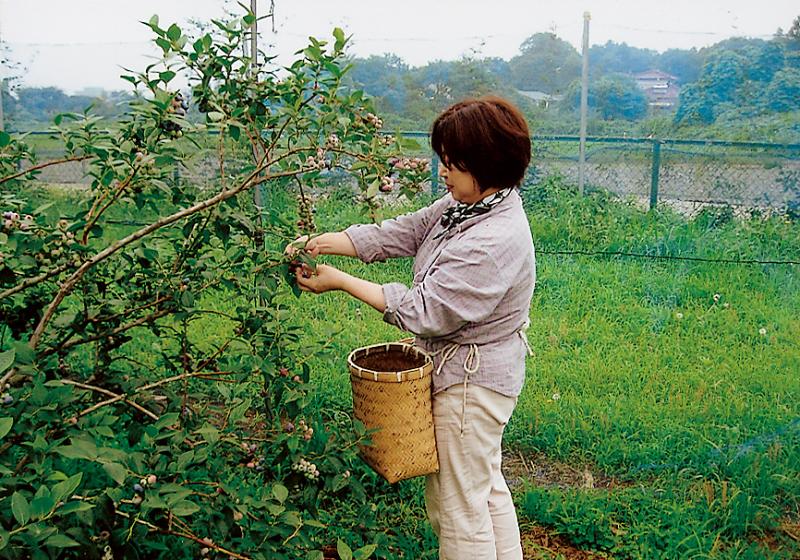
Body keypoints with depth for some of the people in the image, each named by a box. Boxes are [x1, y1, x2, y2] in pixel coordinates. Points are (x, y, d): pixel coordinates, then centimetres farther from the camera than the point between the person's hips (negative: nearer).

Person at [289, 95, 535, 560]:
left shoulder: (495, 242, -30)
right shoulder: (464, 206, 0)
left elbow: (422, 311, -28)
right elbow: (398, 234, 0)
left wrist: (340, 282, -22)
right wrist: (322, 243, -10)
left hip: (471, 381, -10)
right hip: (479, 374, 10)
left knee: (458, 505, 7)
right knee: (487, 487, 26)